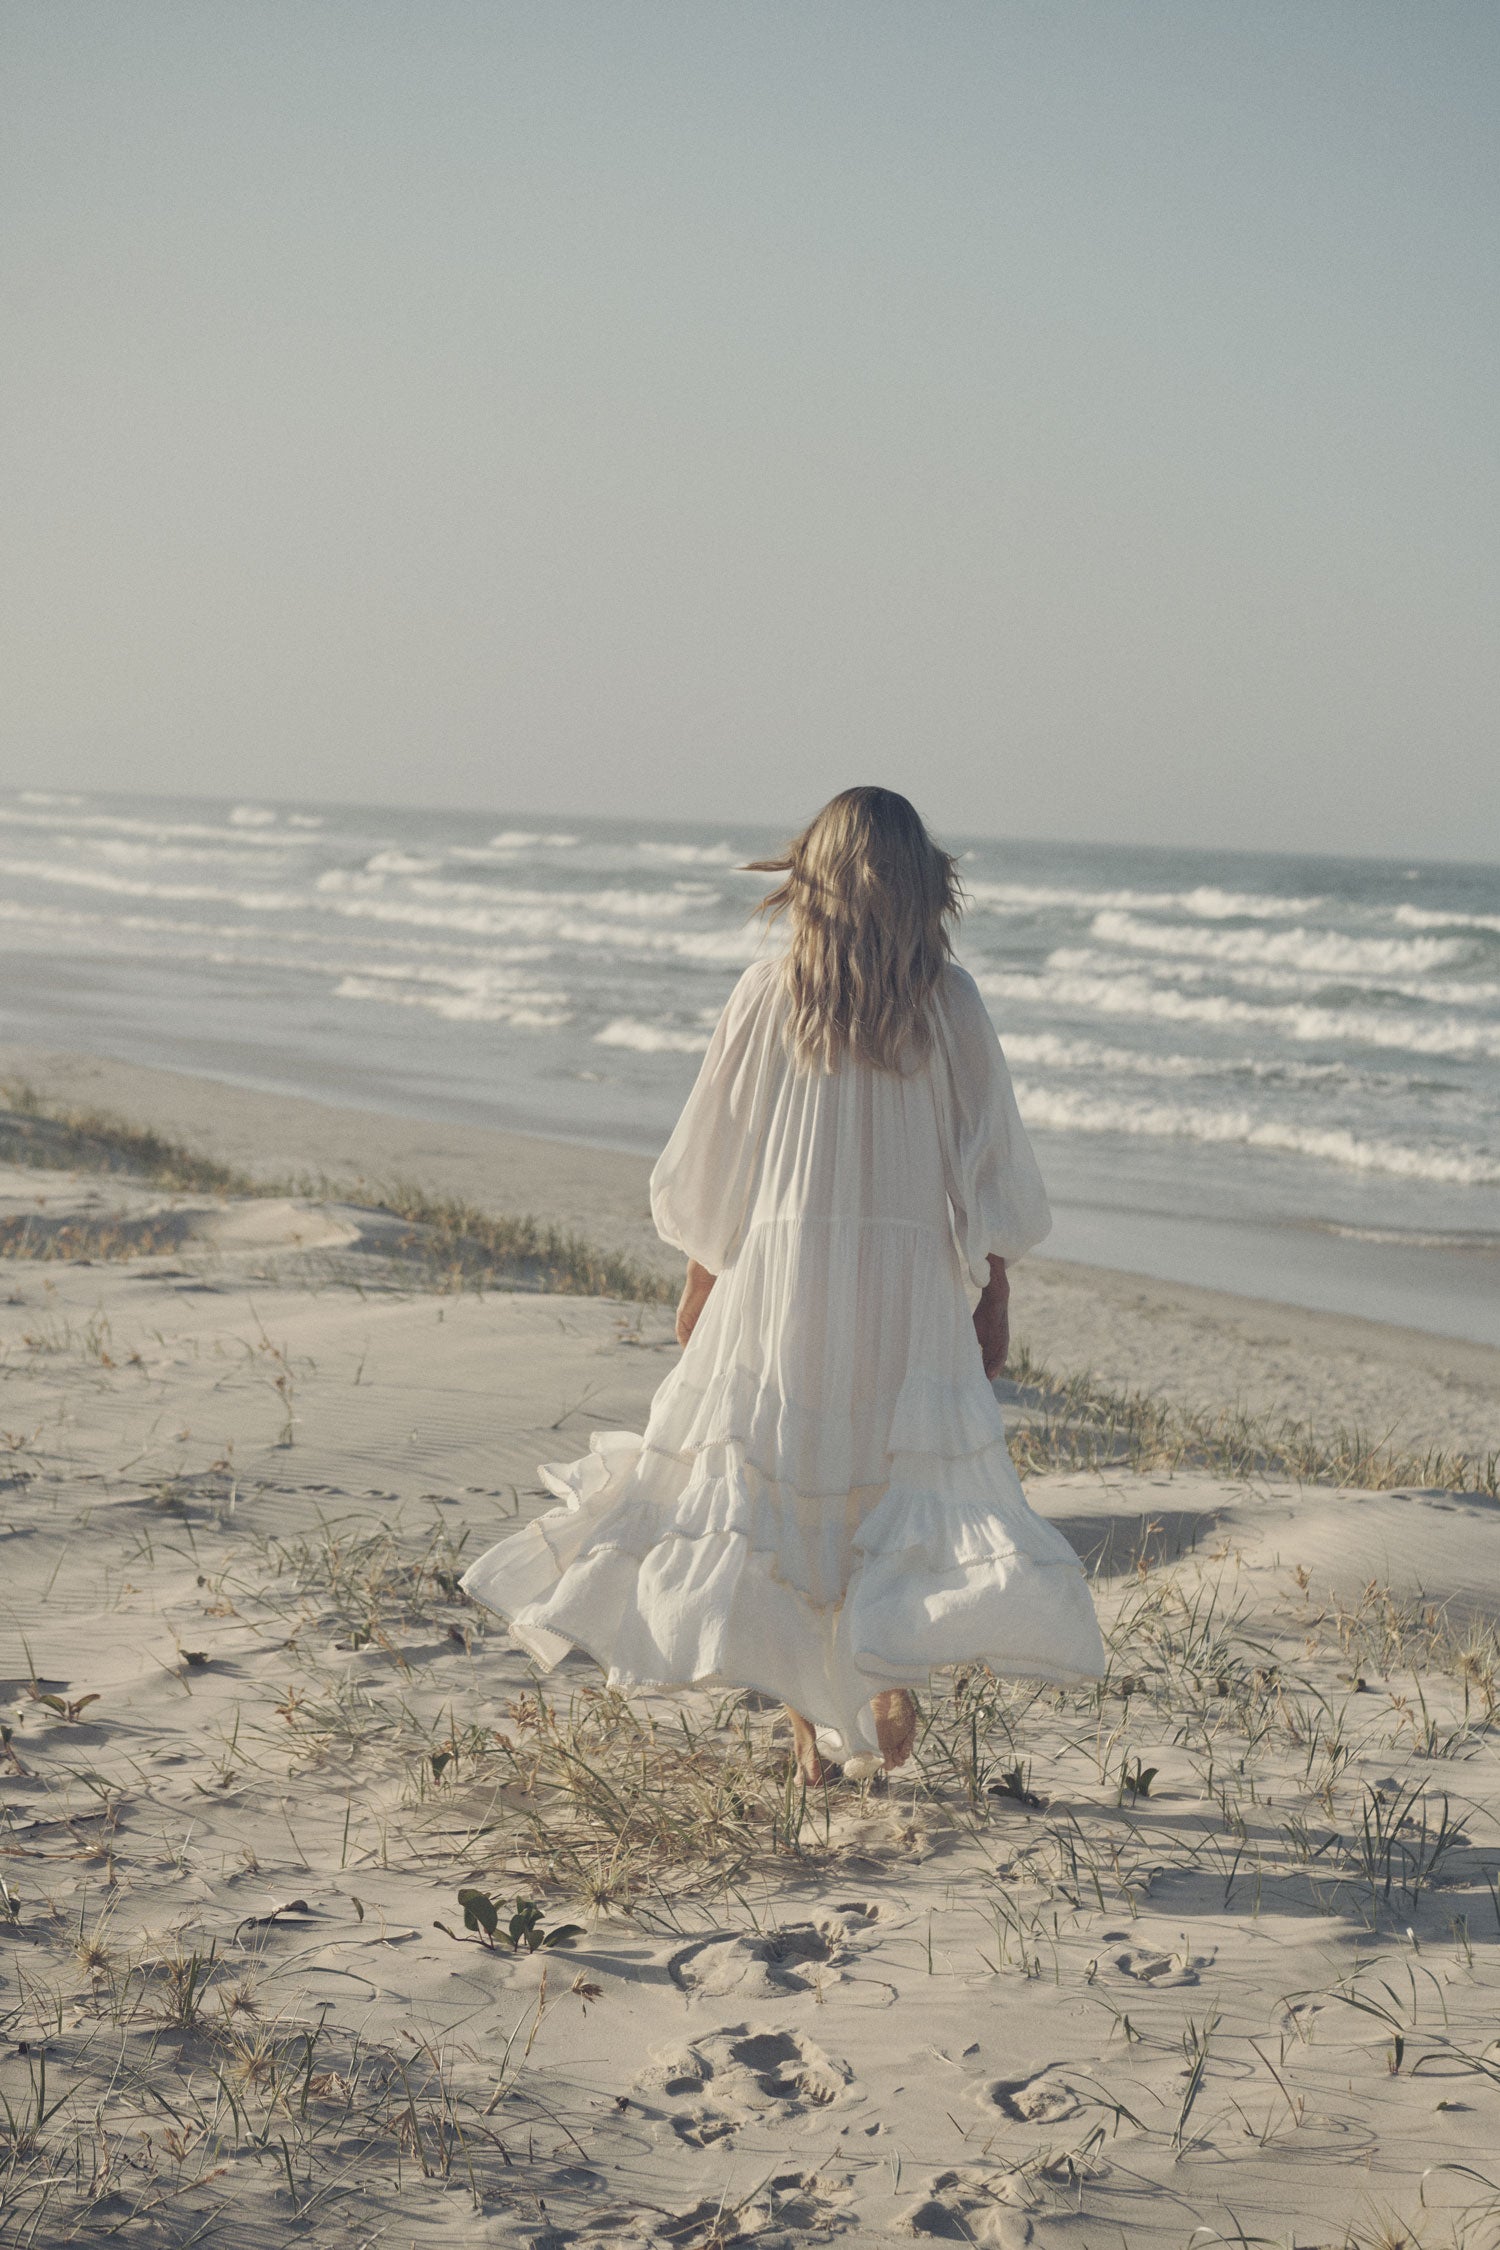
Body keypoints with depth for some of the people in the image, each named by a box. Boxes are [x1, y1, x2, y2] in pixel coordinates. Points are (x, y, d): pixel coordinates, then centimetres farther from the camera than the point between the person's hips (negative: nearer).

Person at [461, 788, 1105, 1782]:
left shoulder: (768, 994, -2)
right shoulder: (949, 999, -2)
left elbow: (716, 1155, 3)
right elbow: (991, 1160, 0)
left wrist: (700, 1284, 13)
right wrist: (997, 1295, 9)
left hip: (780, 1265, 0)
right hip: (913, 1282, 0)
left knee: (776, 1480, 8)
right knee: (912, 1470, 10)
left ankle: (806, 1727, 10)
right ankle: (896, 1656, -13)